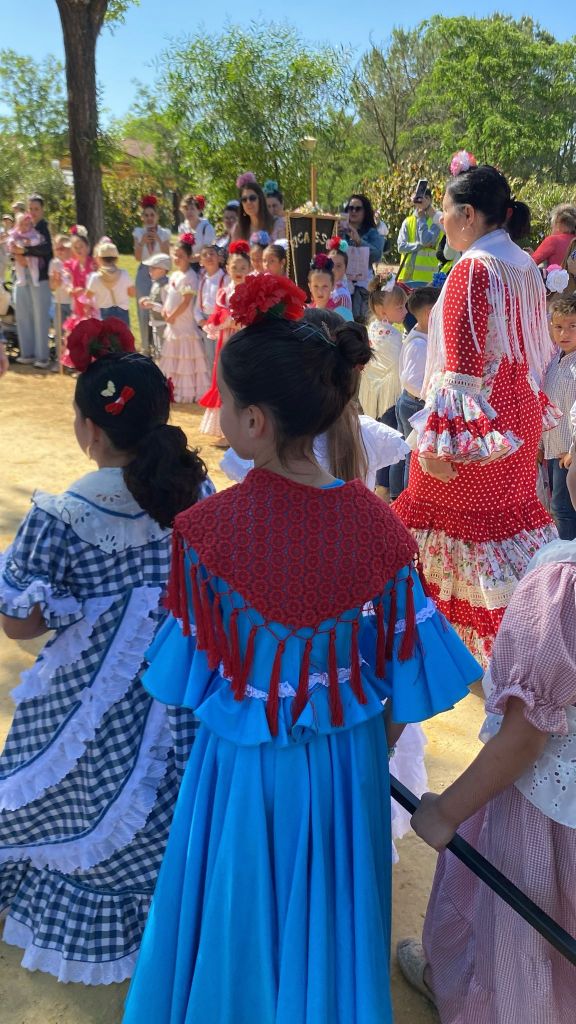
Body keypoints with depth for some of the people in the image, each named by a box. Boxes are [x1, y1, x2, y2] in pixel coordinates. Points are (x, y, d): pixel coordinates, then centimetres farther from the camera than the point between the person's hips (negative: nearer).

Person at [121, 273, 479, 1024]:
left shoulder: (206, 531, -24)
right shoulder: (378, 526, -18)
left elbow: (190, 667, -10)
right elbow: (403, 671, -7)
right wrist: (377, 750, 10)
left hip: (243, 762, -1)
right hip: (348, 760, 2)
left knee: (240, 916, 25)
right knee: (332, 913, 28)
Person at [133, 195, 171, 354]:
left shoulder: (164, 233, 1)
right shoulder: (138, 233, 3)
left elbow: (167, 256, -7)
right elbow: (138, 258, -3)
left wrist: (159, 240, -18)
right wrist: (142, 242, -18)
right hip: (144, 273, 1)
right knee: (144, 310, 1)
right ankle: (145, 346, 12)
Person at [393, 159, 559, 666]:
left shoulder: (473, 268, -18)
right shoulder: (525, 266, 8)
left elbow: (461, 365, -23)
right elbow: (538, 349, 14)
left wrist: (436, 439, -21)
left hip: (478, 421, -8)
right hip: (520, 415, 8)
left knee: (460, 520, 6)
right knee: (508, 519, 18)